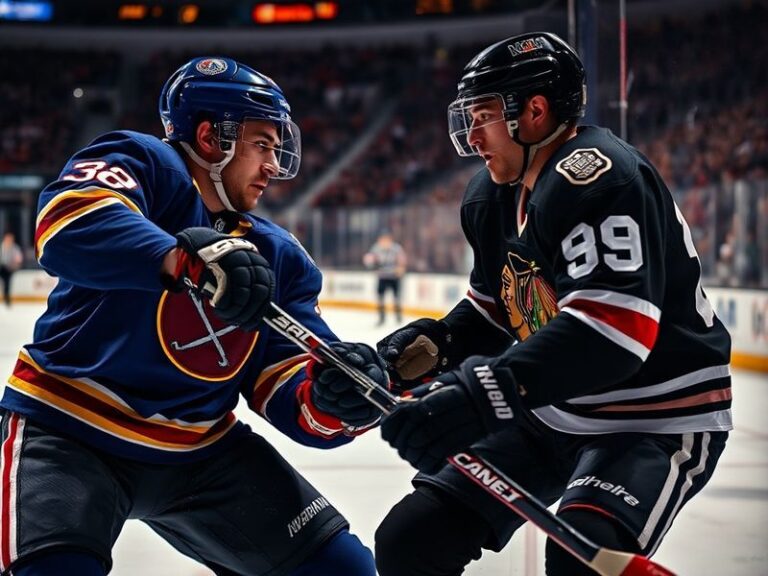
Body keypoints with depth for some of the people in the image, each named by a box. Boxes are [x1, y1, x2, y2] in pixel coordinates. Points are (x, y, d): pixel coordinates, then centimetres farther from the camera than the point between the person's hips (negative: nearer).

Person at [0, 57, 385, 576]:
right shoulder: (144, 164, -10)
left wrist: (333, 400, -24)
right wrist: (188, 257, -45)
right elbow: (68, 222, -32)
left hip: (200, 450, 6)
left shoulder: (279, 256, 7)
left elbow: (287, 390, -1)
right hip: (68, 429, -6)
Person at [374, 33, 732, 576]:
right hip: (549, 413, 9)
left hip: (657, 419, -8)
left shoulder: (598, 177, -25)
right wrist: (433, 344, -2)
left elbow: (614, 326, -38)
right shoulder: (492, 196, 4)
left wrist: (485, 393, -46)